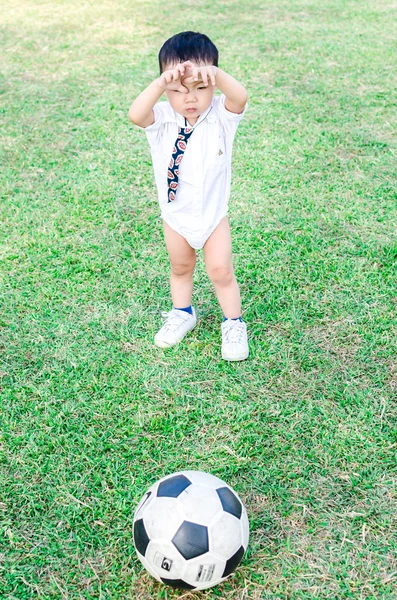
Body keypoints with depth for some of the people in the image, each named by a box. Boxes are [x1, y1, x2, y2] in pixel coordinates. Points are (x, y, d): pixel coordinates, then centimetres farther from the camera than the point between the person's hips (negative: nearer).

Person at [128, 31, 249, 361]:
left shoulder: (221, 115, -19)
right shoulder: (162, 119, -18)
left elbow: (240, 97, -41)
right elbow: (135, 115, -40)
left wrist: (216, 74, -59)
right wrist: (161, 83, -55)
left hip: (213, 214, -1)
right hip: (175, 216, 2)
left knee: (221, 272, 7)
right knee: (180, 268, 22)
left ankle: (234, 324, 30)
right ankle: (183, 314, 46)